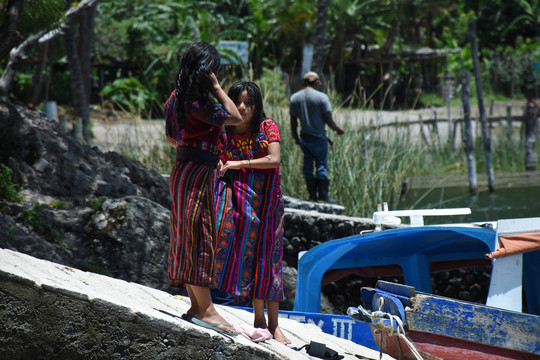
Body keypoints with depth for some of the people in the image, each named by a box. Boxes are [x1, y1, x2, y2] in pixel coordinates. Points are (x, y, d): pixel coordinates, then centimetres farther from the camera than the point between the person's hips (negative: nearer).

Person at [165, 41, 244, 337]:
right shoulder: (198, 102, -19)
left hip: (184, 166, 10)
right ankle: (205, 309, -8)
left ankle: (196, 306, 16)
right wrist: (216, 87, -10)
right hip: (199, 171, -10)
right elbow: (235, 117, -16)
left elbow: (170, 137, 19)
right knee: (199, 236, -9)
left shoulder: (177, 98, 9)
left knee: (189, 238, 11)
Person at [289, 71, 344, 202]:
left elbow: (293, 121, 4)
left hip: (304, 137, 4)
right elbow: (328, 119, -11)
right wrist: (337, 129, 6)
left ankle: (312, 194, 11)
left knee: (307, 165, 9)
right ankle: (323, 194, -1)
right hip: (319, 137, -4)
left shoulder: (295, 98, 2)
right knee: (321, 165, 0)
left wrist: (295, 137, 15)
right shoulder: (321, 97, -10)